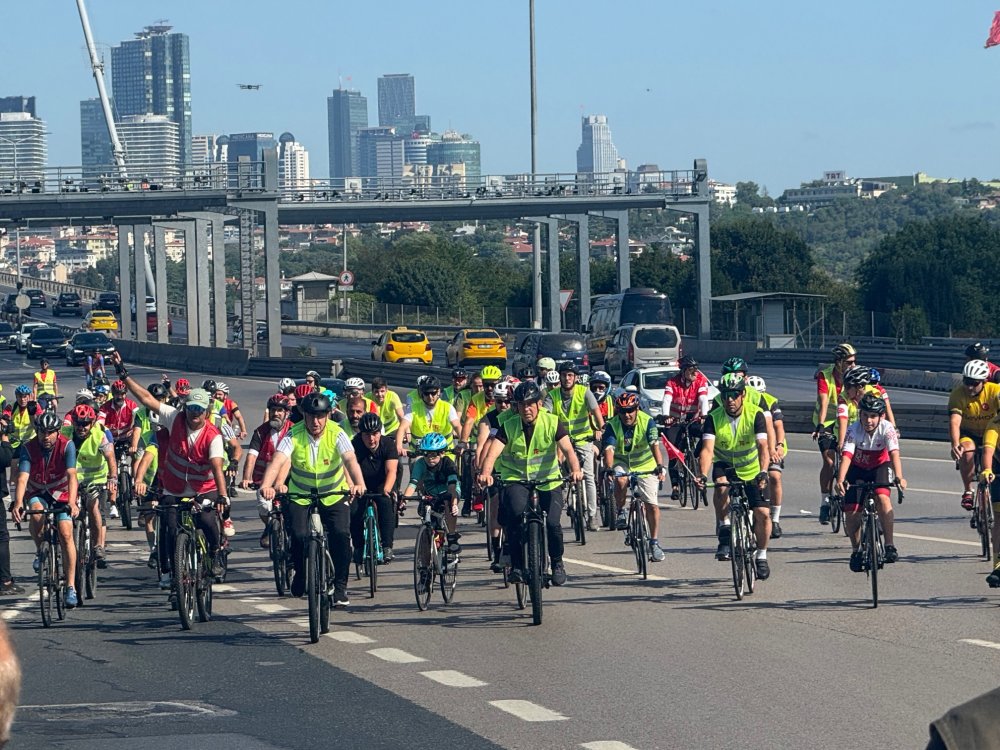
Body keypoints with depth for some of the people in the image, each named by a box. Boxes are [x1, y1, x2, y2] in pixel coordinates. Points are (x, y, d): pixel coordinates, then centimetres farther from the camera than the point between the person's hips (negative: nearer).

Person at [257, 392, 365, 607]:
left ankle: (340, 586, -3)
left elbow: (350, 460, -34)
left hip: (334, 496, 0)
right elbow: (278, 461, -33)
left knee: (341, 534, -19)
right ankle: (300, 574, 13)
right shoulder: (294, 435, -18)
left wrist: (359, 484, -55)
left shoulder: (336, 434, -18)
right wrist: (266, 485, -53)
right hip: (300, 496, 0)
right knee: (299, 536, -19)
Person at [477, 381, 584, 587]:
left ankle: (557, 562, 12)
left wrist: (575, 469, -39)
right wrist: (485, 473, -40)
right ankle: (517, 565, -14)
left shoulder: (552, 422, -5)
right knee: (515, 515, -30)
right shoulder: (508, 425, -6)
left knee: (553, 523, -18)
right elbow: (492, 452, -19)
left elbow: (568, 449, -18)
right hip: (516, 480, 0)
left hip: (548, 482, 0)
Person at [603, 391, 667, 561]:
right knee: (620, 480, -35)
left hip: (645, 465, 0)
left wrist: (660, 466, -48)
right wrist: (609, 469, -50)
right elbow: (609, 449, -31)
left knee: (651, 505, -8)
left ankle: (654, 543, 6)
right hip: (622, 463, 0)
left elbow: (655, 446, -32)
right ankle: (621, 512, -9)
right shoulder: (612, 425, -19)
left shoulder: (647, 422, -20)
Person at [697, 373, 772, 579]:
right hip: (725, 466, 0)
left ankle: (762, 556, 11)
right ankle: (724, 534, -22)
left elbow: (762, 446, -29)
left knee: (762, 513, -11)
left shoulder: (755, 415, -18)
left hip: (751, 470, 0)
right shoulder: (714, 418, -17)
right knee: (722, 486, -34)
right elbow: (708, 449, -27)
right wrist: (703, 475, -44)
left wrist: (763, 473, -46)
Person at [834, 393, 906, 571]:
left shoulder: (886, 428, -25)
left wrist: (899, 477, -55)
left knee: (882, 497, -30)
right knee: (851, 511, -9)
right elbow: (846, 456, -35)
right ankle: (856, 550, 16)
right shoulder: (854, 430, -25)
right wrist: (840, 480, -52)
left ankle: (889, 545, -24)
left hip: (880, 467, -1)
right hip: (858, 469, 1)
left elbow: (894, 453, -38)